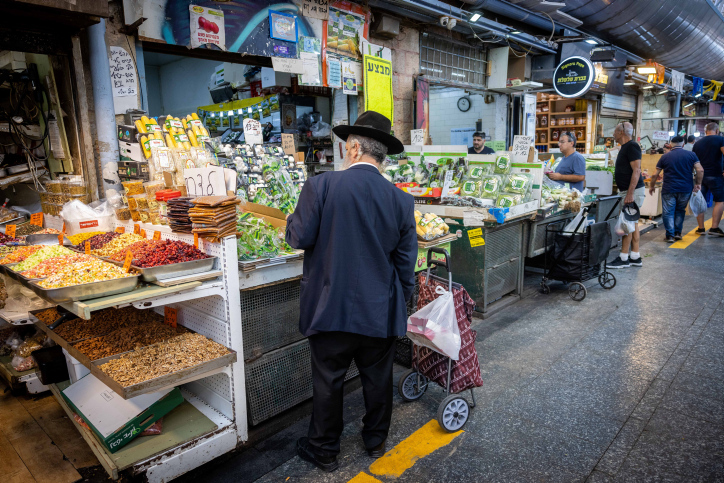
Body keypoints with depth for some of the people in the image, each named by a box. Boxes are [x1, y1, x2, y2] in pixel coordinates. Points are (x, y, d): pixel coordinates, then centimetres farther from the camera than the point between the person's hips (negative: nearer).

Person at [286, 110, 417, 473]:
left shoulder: (321, 185, -13)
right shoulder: (401, 199, -2)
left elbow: (300, 238, -11)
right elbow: (406, 260, 2)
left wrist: (292, 219, 11)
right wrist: (402, 300, 16)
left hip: (332, 307, -3)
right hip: (381, 311, 3)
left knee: (327, 382, 15)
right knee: (378, 378, 21)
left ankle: (324, 450, 33)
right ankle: (376, 440, 42)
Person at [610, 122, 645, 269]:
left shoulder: (632, 146, -14)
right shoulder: (625, 147, 17)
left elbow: (636, 170, -21)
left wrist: (630, 194, -26)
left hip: (633, 190, -10)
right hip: (628, 191, 10)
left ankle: (623, 259, -3)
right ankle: (635, 257, 17)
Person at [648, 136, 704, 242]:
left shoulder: (665, 157, 3)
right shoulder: (691, 155, 3)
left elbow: (655, 175, 3)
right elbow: (700, 170, -6)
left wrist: (651, 186, 15)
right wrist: (698, 183, 5)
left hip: (669, 189, -2)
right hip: (686, 189, 2)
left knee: (668, 212, 3)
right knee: (680, 211, 18)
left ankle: (670, 235, -1)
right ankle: (677, 232, 18)